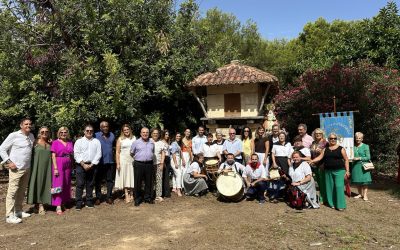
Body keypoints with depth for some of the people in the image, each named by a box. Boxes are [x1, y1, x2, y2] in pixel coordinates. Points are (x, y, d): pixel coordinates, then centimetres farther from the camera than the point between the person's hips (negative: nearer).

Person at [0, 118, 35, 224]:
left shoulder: (31, 136, 10)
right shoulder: (14, 135, -7)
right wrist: (9, 162, -11)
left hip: (27, 168, 6)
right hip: (16, 168, -6)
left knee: (22, 191, 14)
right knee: (12, 191, -5)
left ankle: (18, 211, 25)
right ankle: (9, 216, -2)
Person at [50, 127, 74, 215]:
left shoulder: (70, 142, 11)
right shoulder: (55, 142, -1)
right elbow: (53, 156, -6)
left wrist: (72, 166, 7)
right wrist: (55, 168, -14)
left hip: (68, 165, 5)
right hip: (58, 165, -4)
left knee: (66, 185, 9)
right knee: (58, 184, -6)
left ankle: (64, 202, 20)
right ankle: (58, 206, -5)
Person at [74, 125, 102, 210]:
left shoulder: (96, 141, 10)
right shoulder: (79, 141, 6)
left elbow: (98, 154, 3)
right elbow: (76, 154, -2)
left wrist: (91, 165, -7)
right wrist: (83, 164, -11)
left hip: (92, 165, 2)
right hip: (81, 165, -2)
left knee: (90, 184, 7)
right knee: (80, 184, -3)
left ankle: (89, 202, 15)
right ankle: (78, 203, 2)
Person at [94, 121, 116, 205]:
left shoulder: (112, 135, 10)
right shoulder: (96, 136, -2)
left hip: (110, 161, 3)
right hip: (100, 162, -3)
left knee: (110, 180, 7)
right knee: (98, 180, 5)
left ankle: (109, 197, 17)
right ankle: (98, 197, 15)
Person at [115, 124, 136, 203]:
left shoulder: (134, 138, 5)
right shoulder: (120, 139, 1)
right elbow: (117, 152, -1)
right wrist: (118, 163, -7)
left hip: (132, 160, 1)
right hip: (123, 160, -1)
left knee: (132, 177, 5)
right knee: (125, 177, 3)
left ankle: (131, 195, 15)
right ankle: (126, 195, 9)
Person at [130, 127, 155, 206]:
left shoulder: (152, 143, 10)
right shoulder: (136, 142, 1)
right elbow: (132, 153, 10)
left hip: (149, 164, 3)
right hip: (138, 164, -3)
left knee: (149, 182, 8)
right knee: (138, 182, 2)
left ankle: (147, 198, 21)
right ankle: (137, 199, 12)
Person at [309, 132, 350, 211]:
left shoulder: (341, 149, 1)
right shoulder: (325, 149, 10)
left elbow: (346, 160, 1)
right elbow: (320, 157, 4)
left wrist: (347, 170, -4)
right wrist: (311, 161, -12)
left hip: (339, 171, -4)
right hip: (328, 171, 4)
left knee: (339, 187, -9)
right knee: (330, 187, 7)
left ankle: (340, 205, -3)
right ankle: (332, 203, 17)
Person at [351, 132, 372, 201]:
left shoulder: (365, 146, -2)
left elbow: (368, 157, -5)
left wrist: (359, 158, -14)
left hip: (363, 166, -3)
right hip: (355, 166, 4)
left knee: (364, 181, -2)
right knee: (357, 181, 8)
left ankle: (365, 195, 5)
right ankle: (360, 194, 21)